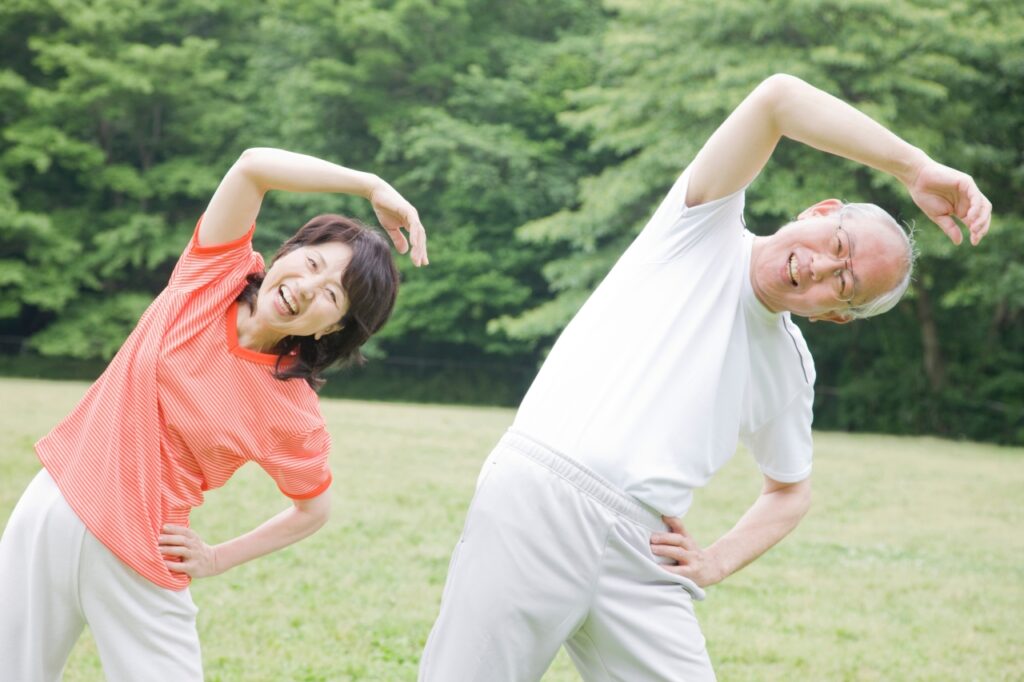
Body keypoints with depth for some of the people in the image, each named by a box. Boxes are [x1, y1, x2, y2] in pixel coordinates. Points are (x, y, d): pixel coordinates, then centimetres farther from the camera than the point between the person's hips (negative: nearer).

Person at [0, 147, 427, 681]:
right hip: (49, 514, 3)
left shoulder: (293, 415, -13)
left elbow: (314, 509, 3)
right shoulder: (216, 273, -7)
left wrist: (216, 560, -2)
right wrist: (373, 186, -19)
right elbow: (255, 165, -20)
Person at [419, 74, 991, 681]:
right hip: (537, 497, -4)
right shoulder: (706, 227, 7)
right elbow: (778, 96, -7)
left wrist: (715, 564, 13)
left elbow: (791, 492, 33)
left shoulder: (791, 372, 19)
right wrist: (917, 169, -11)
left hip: (641, 557, 5)